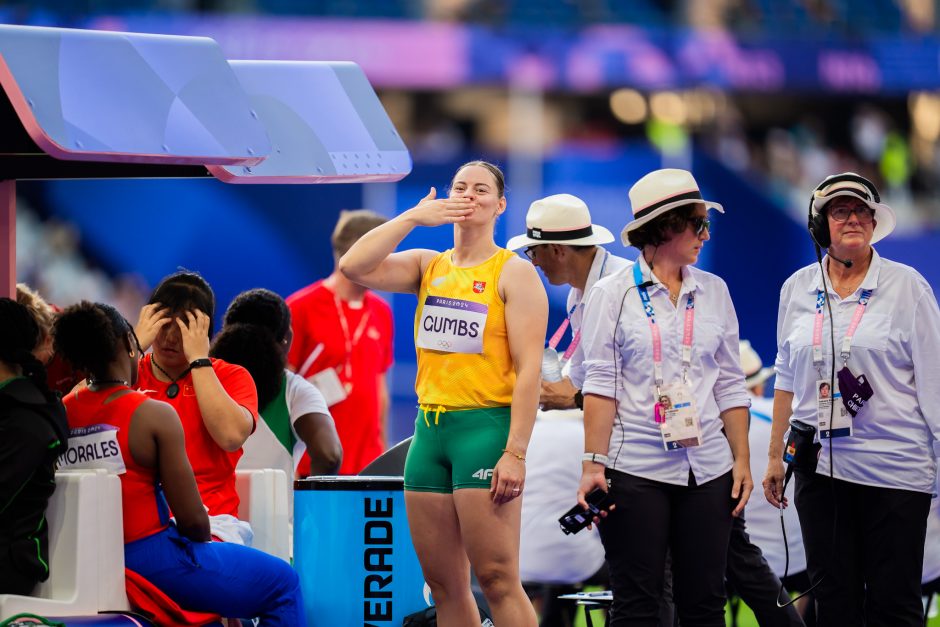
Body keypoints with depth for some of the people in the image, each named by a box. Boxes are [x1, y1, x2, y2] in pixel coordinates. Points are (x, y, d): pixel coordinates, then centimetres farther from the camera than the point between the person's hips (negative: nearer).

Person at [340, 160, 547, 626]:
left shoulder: (513, 273, -1)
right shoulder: (428, 266, 14)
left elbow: (529, 369, -9)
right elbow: (353, 267, -2)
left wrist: (516, 452, -17)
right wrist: (414, 217, -2)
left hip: (485, 427, -6)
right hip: (430, 428, 6)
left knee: (496, 578, -11)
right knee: (442, 585, 6)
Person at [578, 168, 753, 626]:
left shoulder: (714, 291, 12)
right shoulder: (613, 294, 2)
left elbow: (729, 383, 13)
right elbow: (600, 383, -5)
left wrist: (742, 459, 6)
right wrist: (594, 463, -13)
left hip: (706, 469, 3)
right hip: (636, 469, -3)